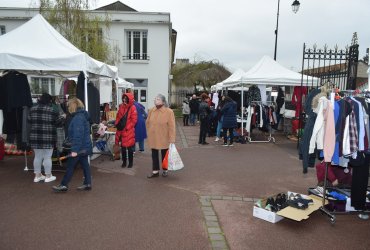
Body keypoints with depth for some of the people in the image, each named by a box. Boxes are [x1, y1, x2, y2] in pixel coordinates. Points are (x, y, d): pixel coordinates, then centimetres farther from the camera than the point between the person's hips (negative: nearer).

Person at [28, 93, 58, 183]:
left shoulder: (32, 109, 6)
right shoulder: (52, 110, -10)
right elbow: (57, 122, -4)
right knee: (47, 157, 3)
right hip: (48, 138, -5)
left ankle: (37, 176, 23)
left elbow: (29, 121, 11)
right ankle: (48, 176, 13)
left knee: (37, 157, 14)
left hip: (34, 137, 5)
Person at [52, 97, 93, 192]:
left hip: (80, 147, -10)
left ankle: (64, 185, 10)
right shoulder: (83, 115, 12)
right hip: (84, 146, 10)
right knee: (85, 164, 12)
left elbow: (78, 135, -25)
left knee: (70, 165, 0)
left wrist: (75, 149, -25)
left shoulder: (77, 118, -19)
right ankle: (87, 184, 17)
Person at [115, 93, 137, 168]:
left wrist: (127, 127, -14)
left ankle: (130, 162, 17)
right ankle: (124, 161, 24)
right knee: (123, 147, 12)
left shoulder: (132, 108, -9)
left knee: (130, 147, 4)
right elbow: (118, 117, 16)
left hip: (129, 130, -5)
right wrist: (117, 124, 3)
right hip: (121, 130, 5)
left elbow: (134, 120, -12)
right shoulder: (121, 107, 9)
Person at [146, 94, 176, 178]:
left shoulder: (169, 112, -14)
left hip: (164, 138, -4)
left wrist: (172, 139, -16)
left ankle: (165, 170, 30)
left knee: (164, 154, 12)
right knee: (154, 154, 11)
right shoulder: (151, 110, 0)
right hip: (153, 138, 4)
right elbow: (148, 123, 11)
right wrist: (149, 133, 9)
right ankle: (155, 171, 24)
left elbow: (171, 126, -14)